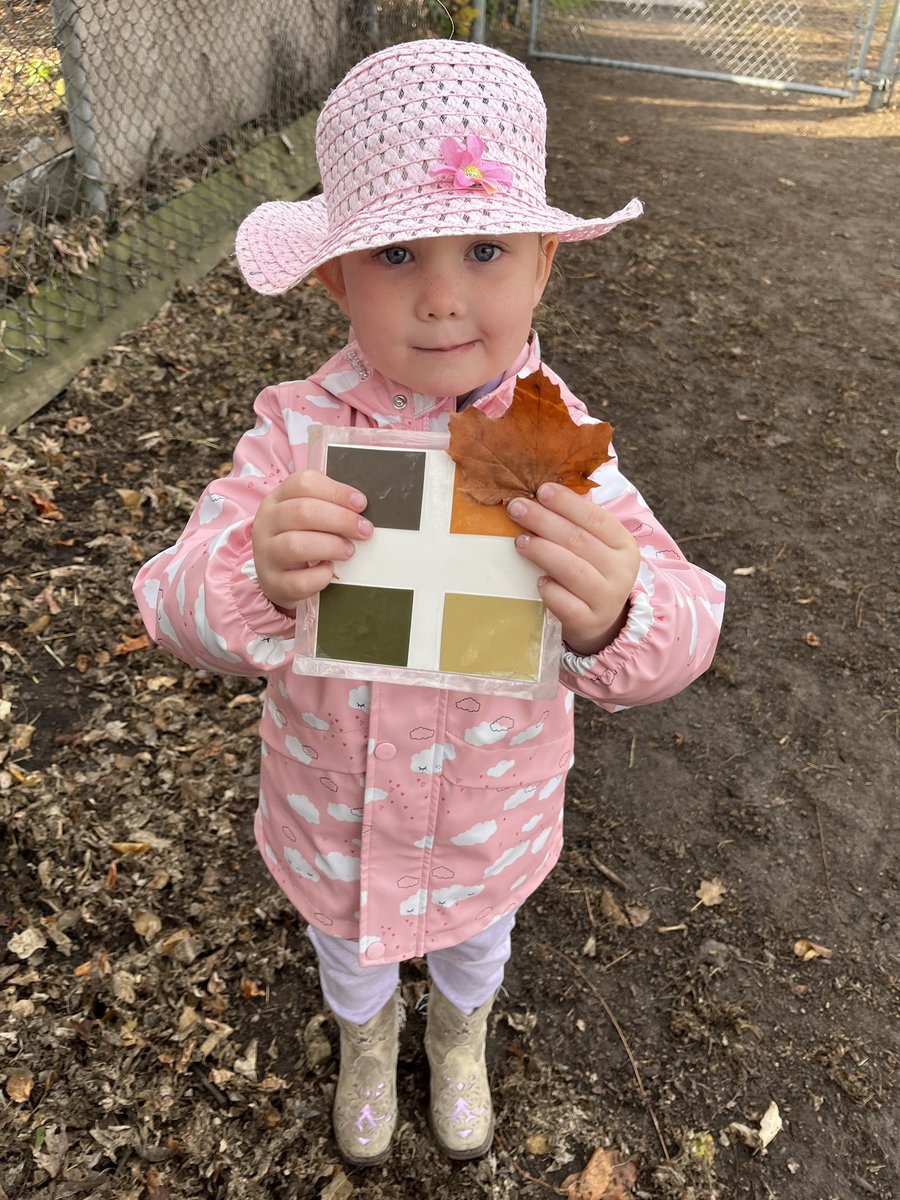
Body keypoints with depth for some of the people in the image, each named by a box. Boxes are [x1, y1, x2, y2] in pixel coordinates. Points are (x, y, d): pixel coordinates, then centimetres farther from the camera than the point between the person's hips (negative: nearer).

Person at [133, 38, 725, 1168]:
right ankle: (367, 1041, 70)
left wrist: (614, 617, -53)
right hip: (333, 813, 0)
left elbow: (680, 631, -28)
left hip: (492, 818, 1)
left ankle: (461, 1034, 71)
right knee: (348, 950, 31)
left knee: (475, 943, 33)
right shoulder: (297, 431, -24)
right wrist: (251, 578, -50)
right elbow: (172, 605, -26)